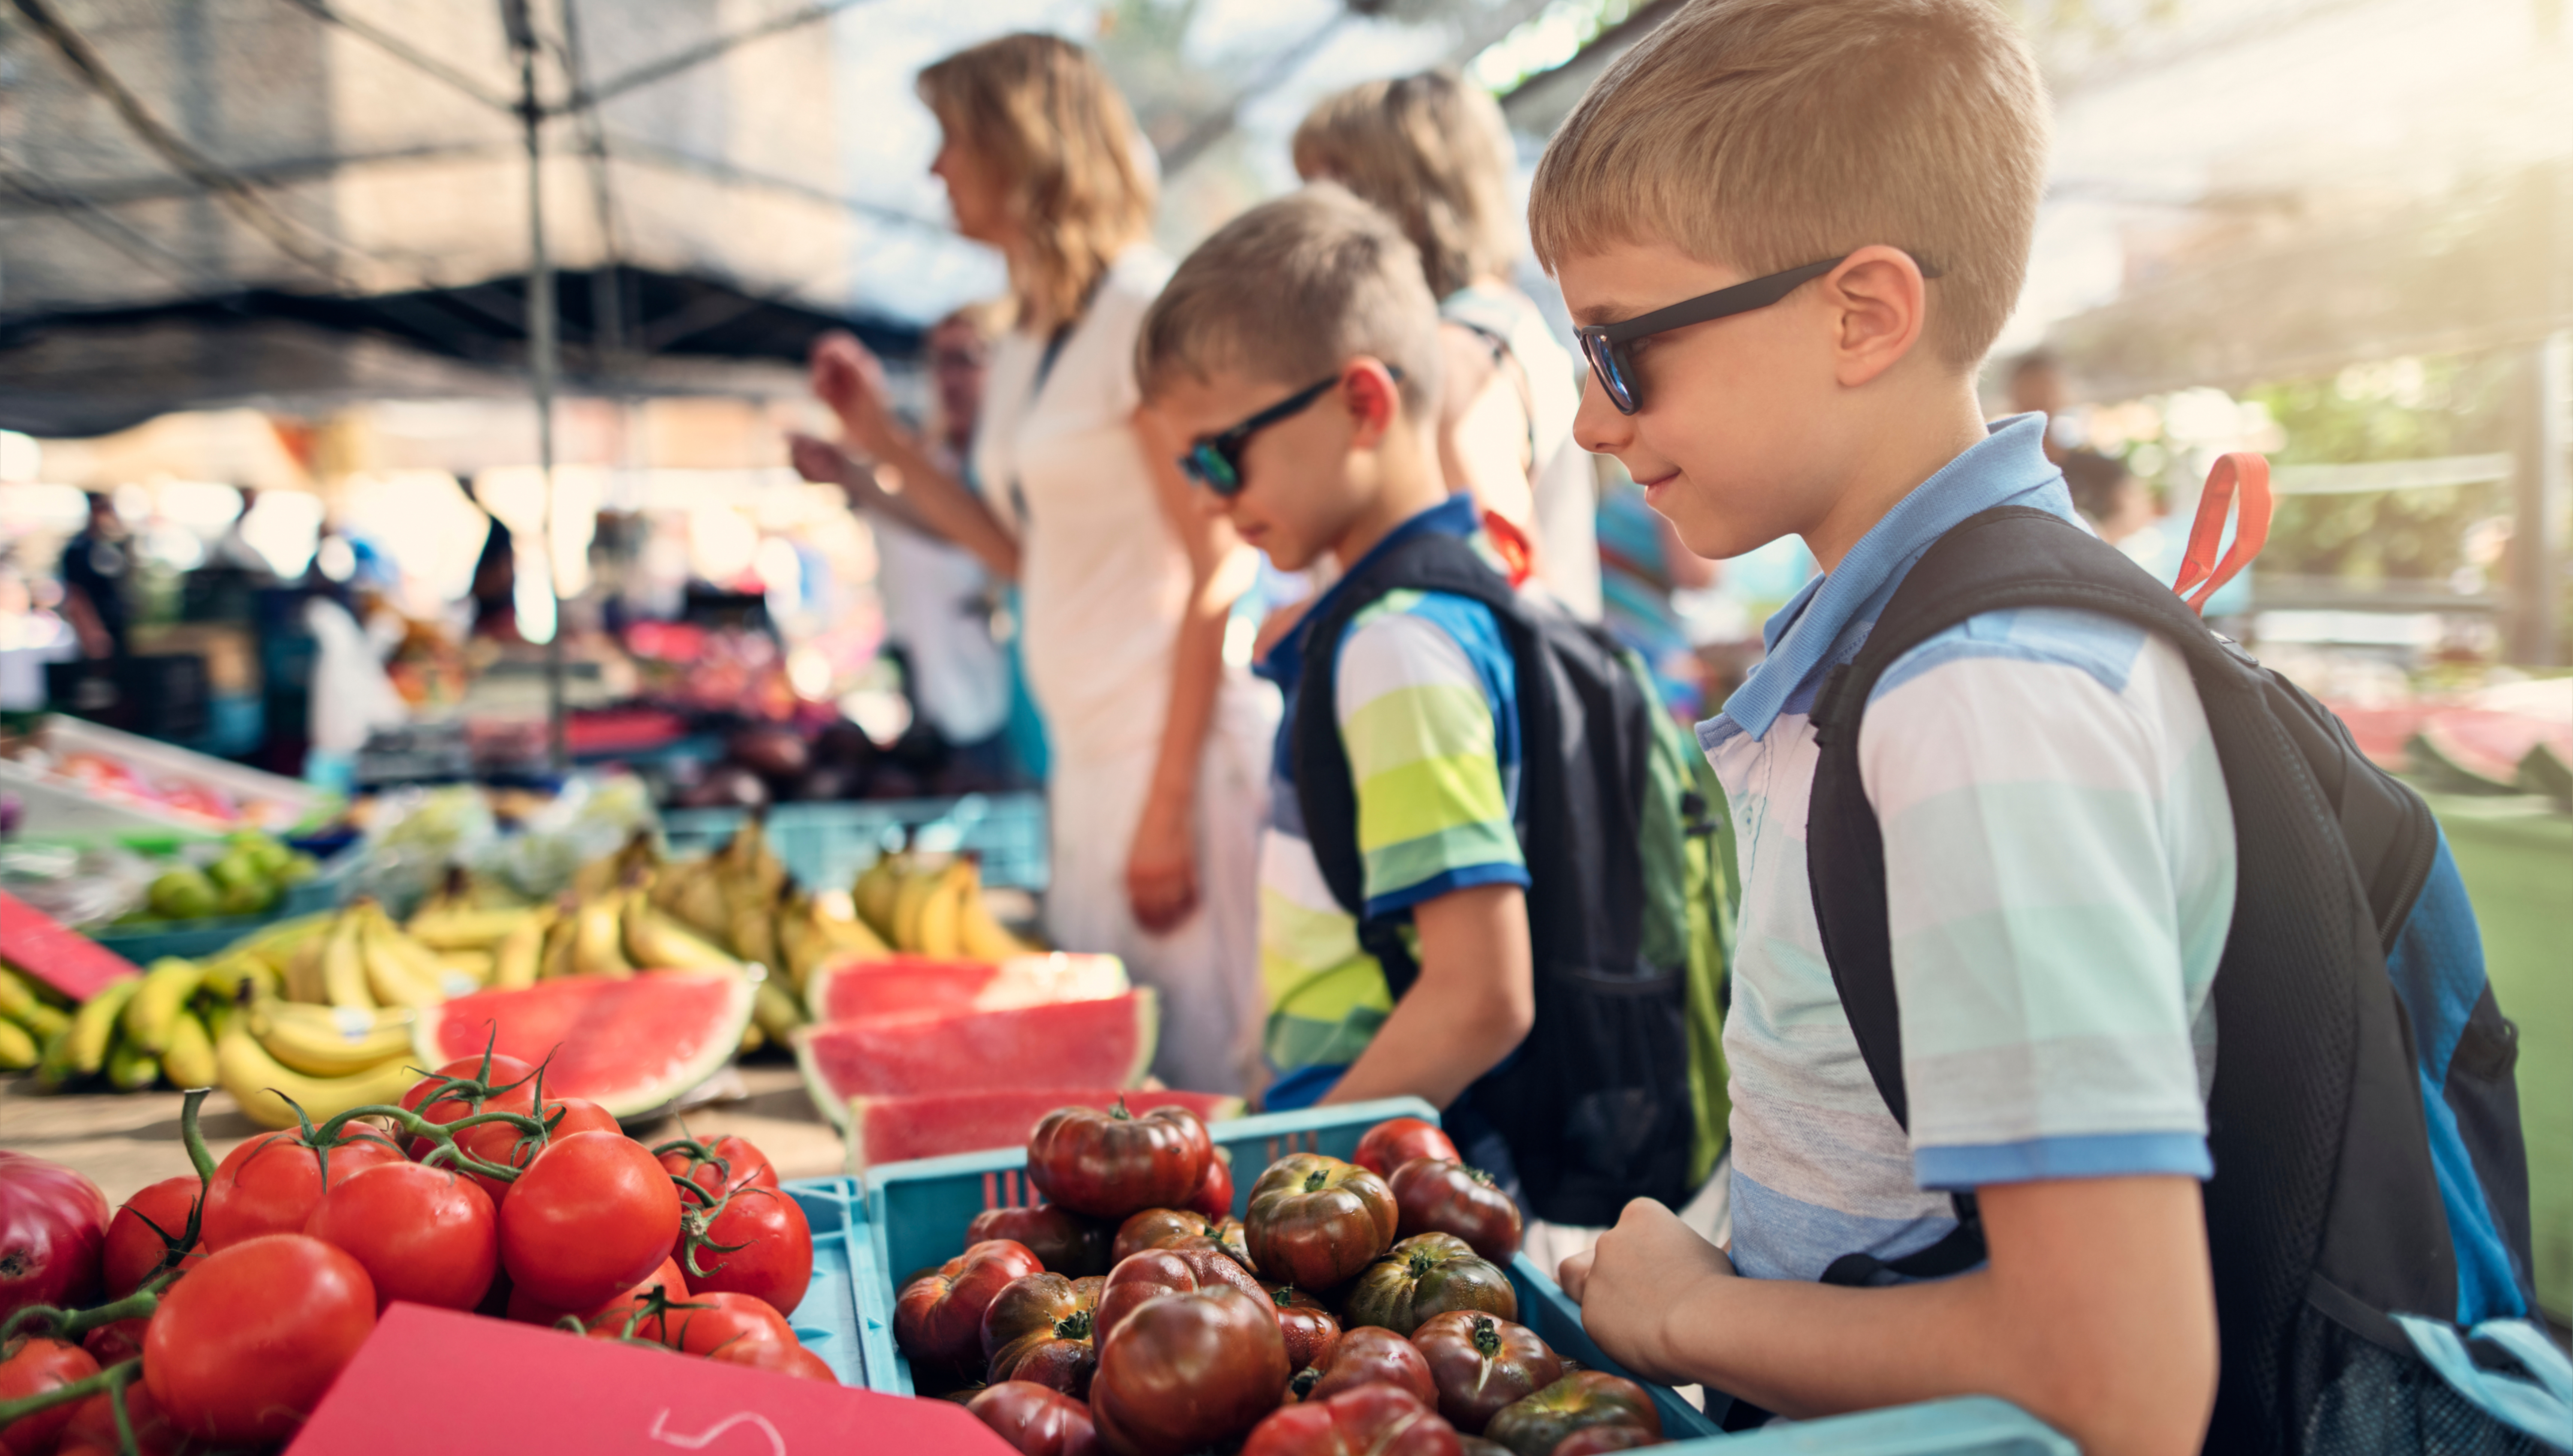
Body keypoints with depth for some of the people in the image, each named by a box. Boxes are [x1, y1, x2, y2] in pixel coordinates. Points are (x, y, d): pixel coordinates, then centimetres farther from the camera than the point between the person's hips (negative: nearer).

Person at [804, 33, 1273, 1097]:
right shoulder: (1025, 346, 14)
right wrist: (884, 442, 15)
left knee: (1202, 1070, -2)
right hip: (1090, 753, 9)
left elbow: (1219, 567, -15)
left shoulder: (1143, 309, -11)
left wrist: (1168, 805, -17)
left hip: (1183, 744, -9)